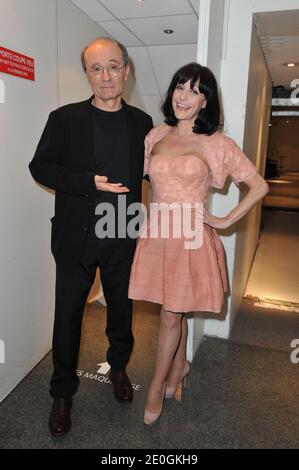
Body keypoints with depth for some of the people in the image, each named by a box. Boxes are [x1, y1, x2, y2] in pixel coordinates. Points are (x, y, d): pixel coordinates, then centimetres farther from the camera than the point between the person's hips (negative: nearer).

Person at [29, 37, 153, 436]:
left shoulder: (142, 122, 3)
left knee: (121, 310, 18)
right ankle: (63, 391, 32)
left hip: (123, 238, 2)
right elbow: (40, 166, -4)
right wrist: (90, 182, -18)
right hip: (76, 238, -1)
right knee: (68, 316, 10)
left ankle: (119, 367, 45)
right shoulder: (64, 119, -4)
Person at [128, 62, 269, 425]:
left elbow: (259, 186, -3)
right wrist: (157, 211, 8)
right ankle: (179, 365, 43)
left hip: (190, 236, -4)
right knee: (173, 310, 17)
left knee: (171, 314, 7)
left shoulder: (216, 144, -6)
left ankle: (156, 388, 27)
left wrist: (226, 221, -6)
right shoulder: (156, 135, 6)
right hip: (157, 233, 4)